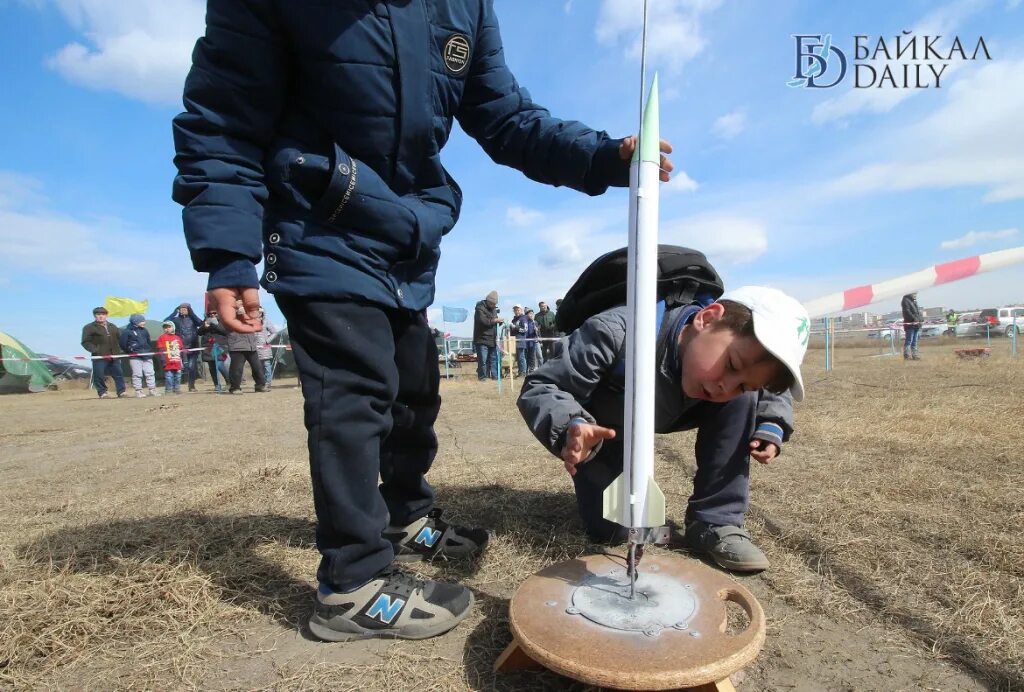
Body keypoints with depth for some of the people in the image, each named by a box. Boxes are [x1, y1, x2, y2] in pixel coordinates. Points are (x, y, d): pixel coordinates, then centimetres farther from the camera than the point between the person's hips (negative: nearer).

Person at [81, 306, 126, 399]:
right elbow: (85, 342, -6)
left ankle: (121, 392, 9)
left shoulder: (112, 327, 19)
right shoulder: (89, 328, 2)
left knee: (119, 374, 4)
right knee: (99, 375, -3)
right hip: (99, 357, -4)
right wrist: (95, 350, -19)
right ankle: (102, 393, 6)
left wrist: (119, 350, 11)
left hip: (114, 356, 4)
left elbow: (120, 339, 24)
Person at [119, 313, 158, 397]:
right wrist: (129, 351, -2)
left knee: (150, 373, 2)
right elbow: (123, 344, -5)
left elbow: (149, 342, 24)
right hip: (135, 357, -5)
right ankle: (138, 391, 1)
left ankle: (152, 390, 6)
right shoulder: (127, 332, -3)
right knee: (137, 374, -4)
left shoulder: (144, 331, 15)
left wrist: (150, 351, 16)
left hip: (147, 356, 5)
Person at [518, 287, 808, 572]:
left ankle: (714, 523, -8)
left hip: (665, 415, 4)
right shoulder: (615, 333, -43)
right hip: (601, 425, -3)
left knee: (743, 400, -21)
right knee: (609, 530, -10)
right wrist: (571, 429, -55)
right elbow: (539, 388, -35)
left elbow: (772, 390, 0)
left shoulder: (737, 344, -24)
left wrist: (772, 426, -20)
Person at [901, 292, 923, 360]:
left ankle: (915, 355, 13)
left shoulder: (914, 302, 22)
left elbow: (918, 312, 24)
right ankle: (907, 356, -9)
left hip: (916, 325, 9)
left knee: (914, 342, 10)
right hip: (910, 324, -9)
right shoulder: (906, 301, -6)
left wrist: (921, 319, 10)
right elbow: (907, 312, -17)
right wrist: (914, 319, -24)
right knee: (908, 341, -10)